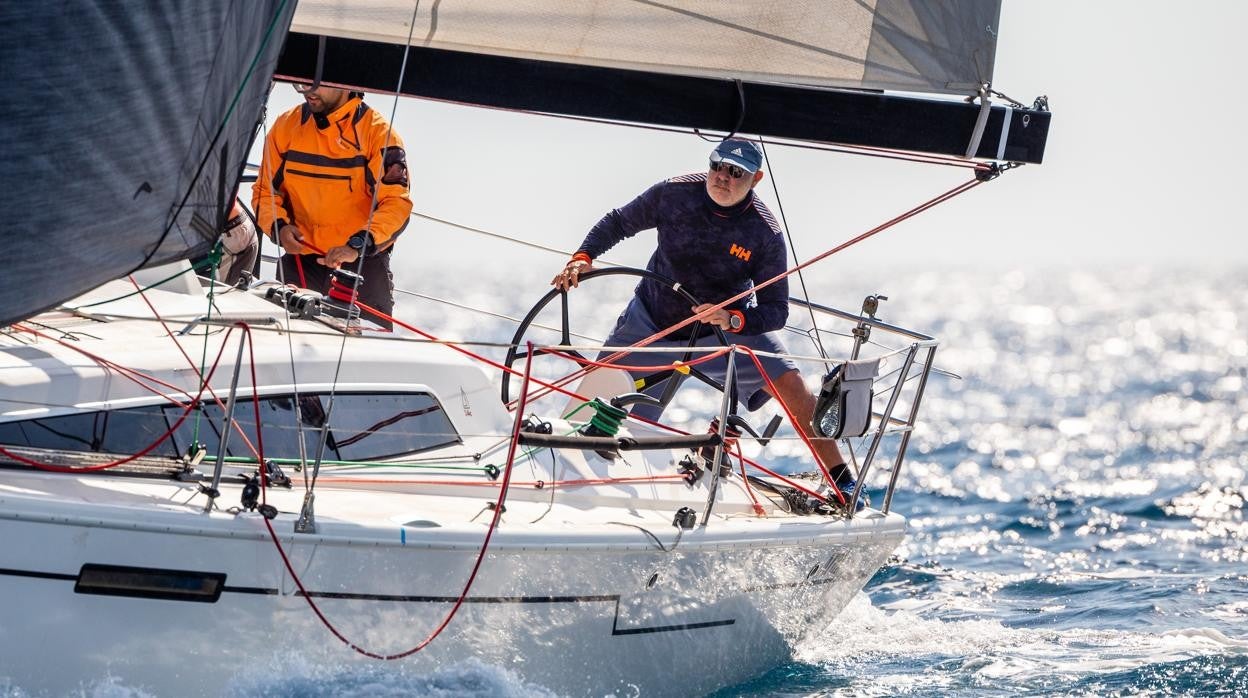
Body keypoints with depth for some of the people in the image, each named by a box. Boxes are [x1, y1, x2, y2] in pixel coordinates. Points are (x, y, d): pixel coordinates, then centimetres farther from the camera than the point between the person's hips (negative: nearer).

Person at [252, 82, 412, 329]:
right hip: (301, 259, 3)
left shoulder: (378, 132, -7)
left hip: (364, 261, -3)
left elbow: (396, 202, -14)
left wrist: (358, 246, -29)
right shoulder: (286, 126, 5)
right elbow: (265, 190, 11)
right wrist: (279, 226, -10)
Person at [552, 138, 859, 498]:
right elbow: (619, 222, -3)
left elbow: (777, 310, -22)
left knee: (791, 385, -16)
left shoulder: (766, 233, -25)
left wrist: (733, 319, -41)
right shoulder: (673, 194, -20)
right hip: (652, 318, 2)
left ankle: (842, 478, -4)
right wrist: (583, 257, -20)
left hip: (732, 324, -2)